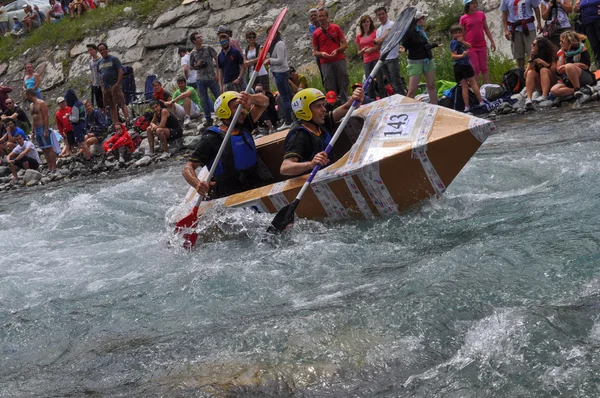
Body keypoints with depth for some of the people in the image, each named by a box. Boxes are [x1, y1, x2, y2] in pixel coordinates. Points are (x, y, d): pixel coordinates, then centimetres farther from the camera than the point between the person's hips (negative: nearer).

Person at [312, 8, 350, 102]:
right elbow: (315, 51, 12)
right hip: (325, 63, 0)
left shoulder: (335, 28, 8)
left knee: (343, 84, -1)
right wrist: (322, 54, -10)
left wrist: (337, 50, -11)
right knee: (330, 88, -1)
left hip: (339, 60, 0)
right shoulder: (316, 33, 9)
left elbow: (345, 44, 8)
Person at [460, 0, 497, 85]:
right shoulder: (463, 18, -3)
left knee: (484, 68, 7)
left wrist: (492, 41, 11)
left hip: (482, 46, 3)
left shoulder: (481, 14, 6)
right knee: (475, 69, -3)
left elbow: (486, 29, 13)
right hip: (470, 47, -3)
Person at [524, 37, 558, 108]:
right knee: (530, 73, -22)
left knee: (544, 70, -28)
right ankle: (528, 98, -41)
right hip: (539, 85, 3)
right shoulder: (533, 57, 3)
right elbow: (526, 76, -3)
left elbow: (555, 70, -17)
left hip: (551, 83, -3)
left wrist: (543, 63, -25)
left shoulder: (551, 55, -6)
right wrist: (531, 64, -20)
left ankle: (544, 96, -46)